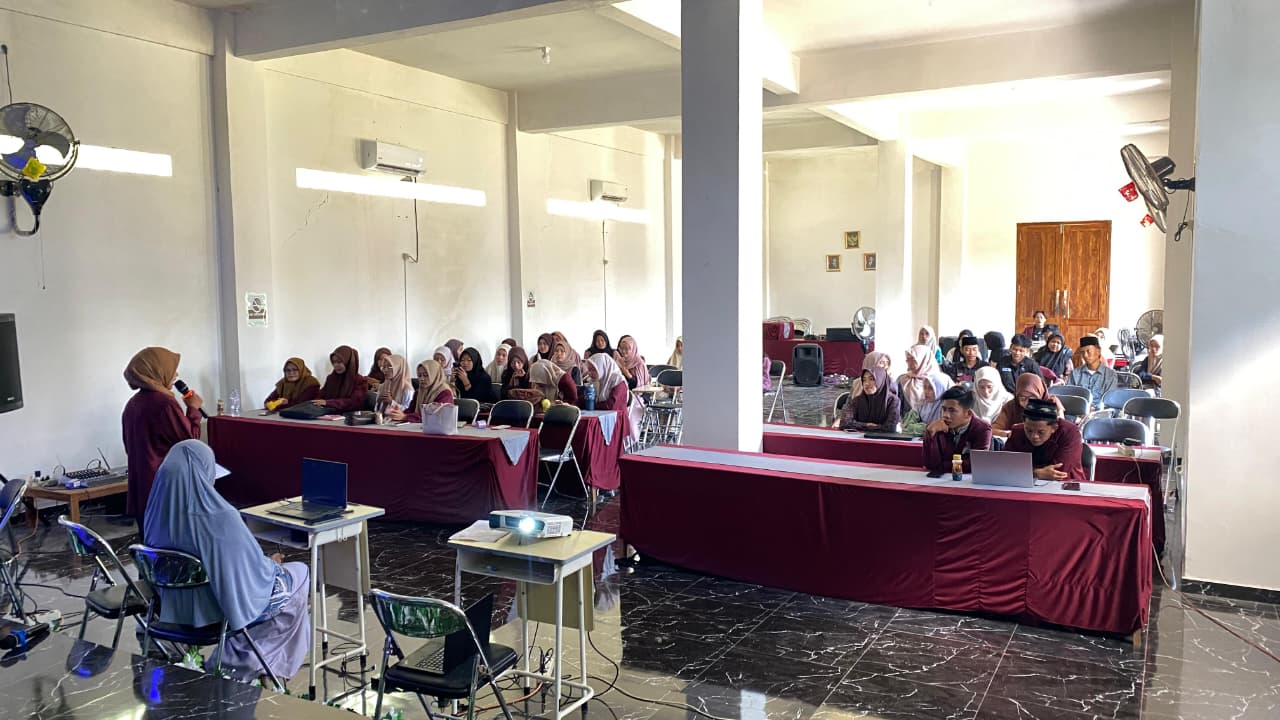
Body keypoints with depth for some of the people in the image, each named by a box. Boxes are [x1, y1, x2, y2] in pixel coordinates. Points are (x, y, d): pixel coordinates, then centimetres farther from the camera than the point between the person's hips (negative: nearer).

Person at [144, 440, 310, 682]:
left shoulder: (158, 511, -10)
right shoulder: (221, 518, -31)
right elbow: (253, 569, -20)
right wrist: (271, 565, 3)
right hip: (218, 610, -7)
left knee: (270, 568, 29)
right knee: (299, 574, 18)